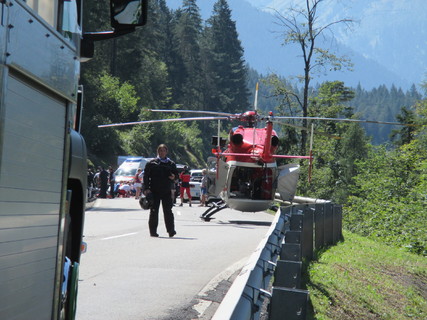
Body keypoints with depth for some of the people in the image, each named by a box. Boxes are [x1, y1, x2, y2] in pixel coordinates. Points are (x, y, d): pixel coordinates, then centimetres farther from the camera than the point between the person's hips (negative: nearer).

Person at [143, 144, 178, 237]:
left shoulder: (171, 164, 11)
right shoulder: (152, 163, 3)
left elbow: (176, 174, 19)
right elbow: (146, 176, 0)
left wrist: (173, 177, -5)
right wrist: (146, 188, -9)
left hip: (166, 191, 1)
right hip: (154, 191, -1)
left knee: (168, 211, -4)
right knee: (154, 211, 2)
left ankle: (171, 230, -5)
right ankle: (153, 231, 8)